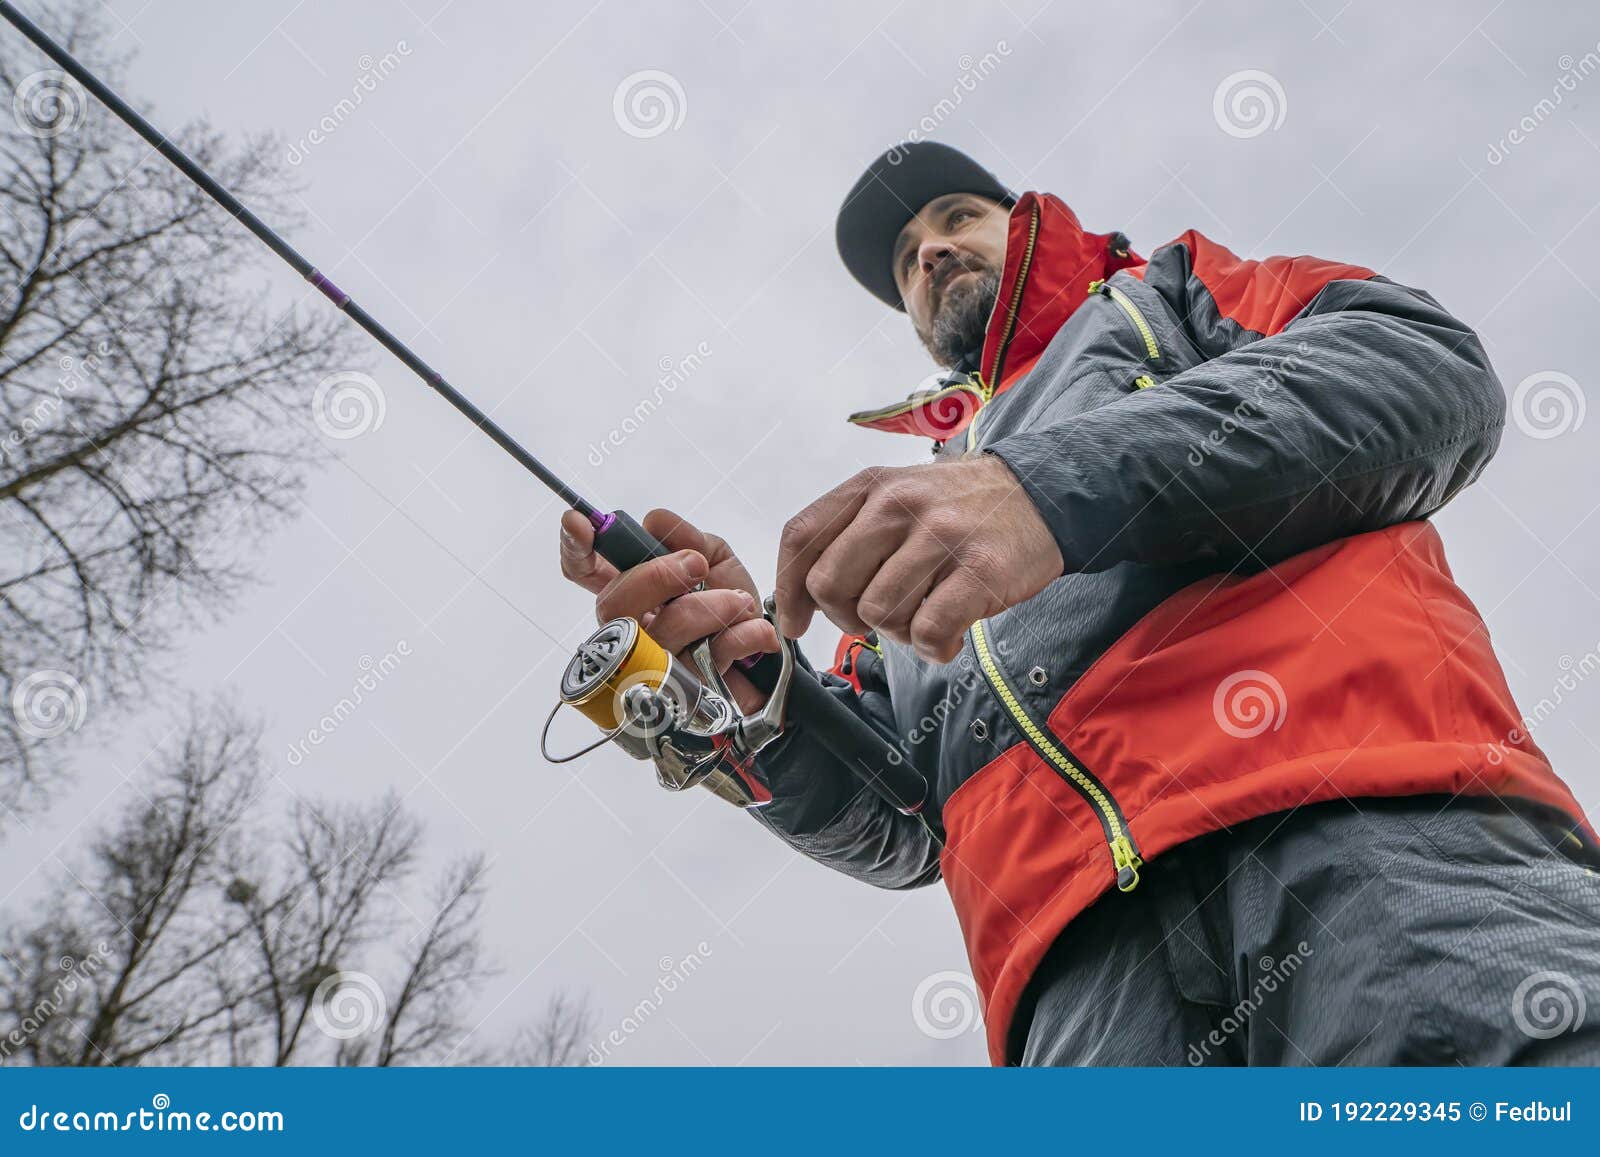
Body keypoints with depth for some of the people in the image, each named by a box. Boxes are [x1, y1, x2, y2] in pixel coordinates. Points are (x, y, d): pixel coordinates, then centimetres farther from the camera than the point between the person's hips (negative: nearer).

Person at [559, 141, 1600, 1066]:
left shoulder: (1165, 293, 27)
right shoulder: (900, 531, 35)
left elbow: (1436, 369, 4)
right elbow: (896, 828, 24)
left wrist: (1062, 485, -9)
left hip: (1369, 818, -2)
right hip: (1089, 951, 3)